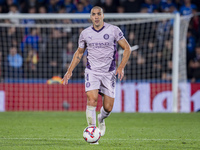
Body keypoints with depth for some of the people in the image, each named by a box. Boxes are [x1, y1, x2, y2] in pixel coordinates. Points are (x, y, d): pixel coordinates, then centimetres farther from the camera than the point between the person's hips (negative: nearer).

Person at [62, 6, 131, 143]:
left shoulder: (114, 30, -3)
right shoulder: (85, 33, 4)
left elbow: (127, 48, 1)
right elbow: (79, 53, 18)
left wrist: (121, 67, -12)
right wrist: (70, 70, 10)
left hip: (109, 73, 0)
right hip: (92, 71, 0)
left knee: (108, 107, -1)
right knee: (92, 99, -22)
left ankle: (101, 119, 35)